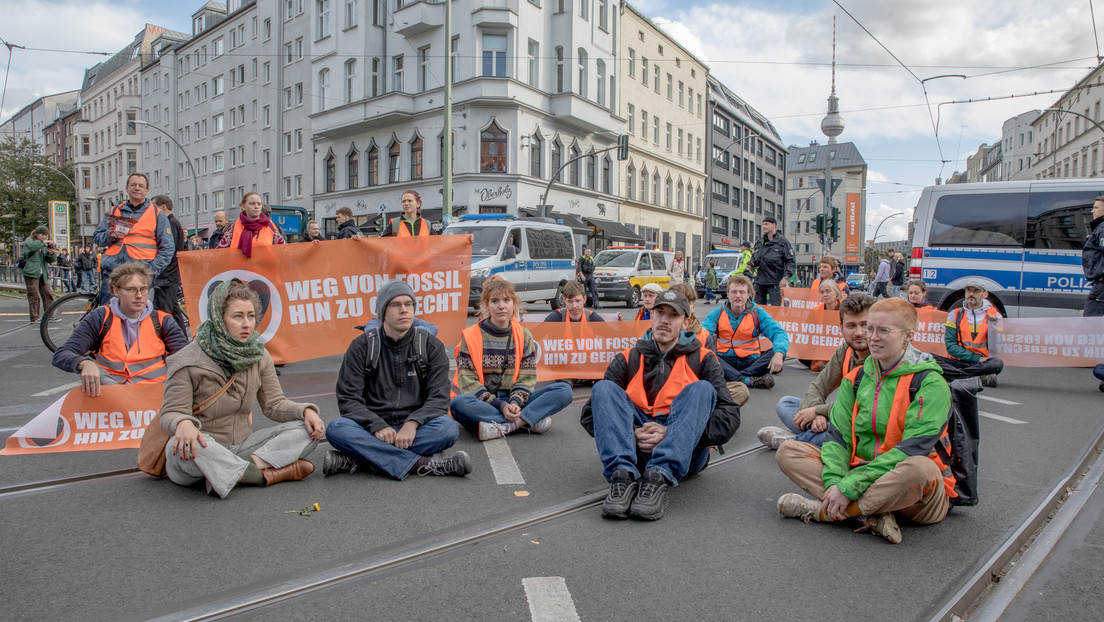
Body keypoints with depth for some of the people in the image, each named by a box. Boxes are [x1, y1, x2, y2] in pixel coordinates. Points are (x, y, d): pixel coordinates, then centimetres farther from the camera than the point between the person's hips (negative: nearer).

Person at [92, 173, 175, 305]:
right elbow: (96, 237, 20)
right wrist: (111, 235, -3)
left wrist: (152, 270, -7)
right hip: (111, 273, 3)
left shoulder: (157, 215, 10)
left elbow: (168, 248, 4)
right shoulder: (113, 212, 19)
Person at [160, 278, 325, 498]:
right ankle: (266, 475, -26)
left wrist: (305, 410, -16)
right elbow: (170, 413, -13)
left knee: (308, 430, -12)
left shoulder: (259, 355, 2)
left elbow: (274, 404, 5)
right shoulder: (188, 361, -12)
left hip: (242, 445, 5)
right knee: (185, 445, -40)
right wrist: (183, 423, -39)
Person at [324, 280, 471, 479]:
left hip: (413, 431, 0)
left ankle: (356, 459, -29)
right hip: (373, 430, 0)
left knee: (447, 428, -31)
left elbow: (439, 398, -3)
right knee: (336, 428, -30)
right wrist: (377, 426, -21)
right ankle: (423, 464, -32)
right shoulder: (362, 346, 4)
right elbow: (348, 400, -3)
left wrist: (412, 423, -22)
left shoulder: (431, 346, 5)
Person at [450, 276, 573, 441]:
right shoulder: (470, 336, -3)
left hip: (512, 401, 3)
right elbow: (468, 382, -9)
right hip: (482, 402, -3)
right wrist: (500, 406, -20)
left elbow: (527, 378, 3)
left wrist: (515, 402, -18)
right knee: (459, 404, -38)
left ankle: (503, 427, -29)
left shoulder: (523, 335, 7)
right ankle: (528, 421, -28)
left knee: (564, 390, -16)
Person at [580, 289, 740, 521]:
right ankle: (622, 475, -37)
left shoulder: (702, 359, 12)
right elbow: (590, 415, 6)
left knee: (701, 389, -22)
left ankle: (659, 478, -39)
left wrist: (671, 432, -16)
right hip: (634, 447, 1)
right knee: (604, 388, -16)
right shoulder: (628, 358, 14)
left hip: (685, 452, -1)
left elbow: (729, 416, -2)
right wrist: (633, 433, -14)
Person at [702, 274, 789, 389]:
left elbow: (778, 333, -8)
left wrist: (779, 353, -30)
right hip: (725, 360, -1)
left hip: (750, 360, 1)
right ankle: (749, 380, -41)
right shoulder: (717, 313, 4)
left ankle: (731, 377, -33)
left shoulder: (758, 313, 4)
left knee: (778, 352, -24)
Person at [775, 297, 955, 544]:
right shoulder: (857, 378, 6)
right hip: (862, 471, 5)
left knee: (920, 468, -40)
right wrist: (834, 482, -20)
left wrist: (850, 487, -26)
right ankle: (873, 514, -25)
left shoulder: (931, 384, -11)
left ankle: (822, 511, -24)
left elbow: (911, 449, -21)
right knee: (788, 452, -9)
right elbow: (838, 435, 0)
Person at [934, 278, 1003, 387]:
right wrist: (976, 358, -11)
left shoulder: (994, 315, 9)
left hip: (982, 364, -1)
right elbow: (950, 346, 0)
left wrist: (993, 326, -15)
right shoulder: (955, 314, 10)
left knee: (998, 363, -34)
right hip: (958, 361, 1)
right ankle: (980, 379, -36)